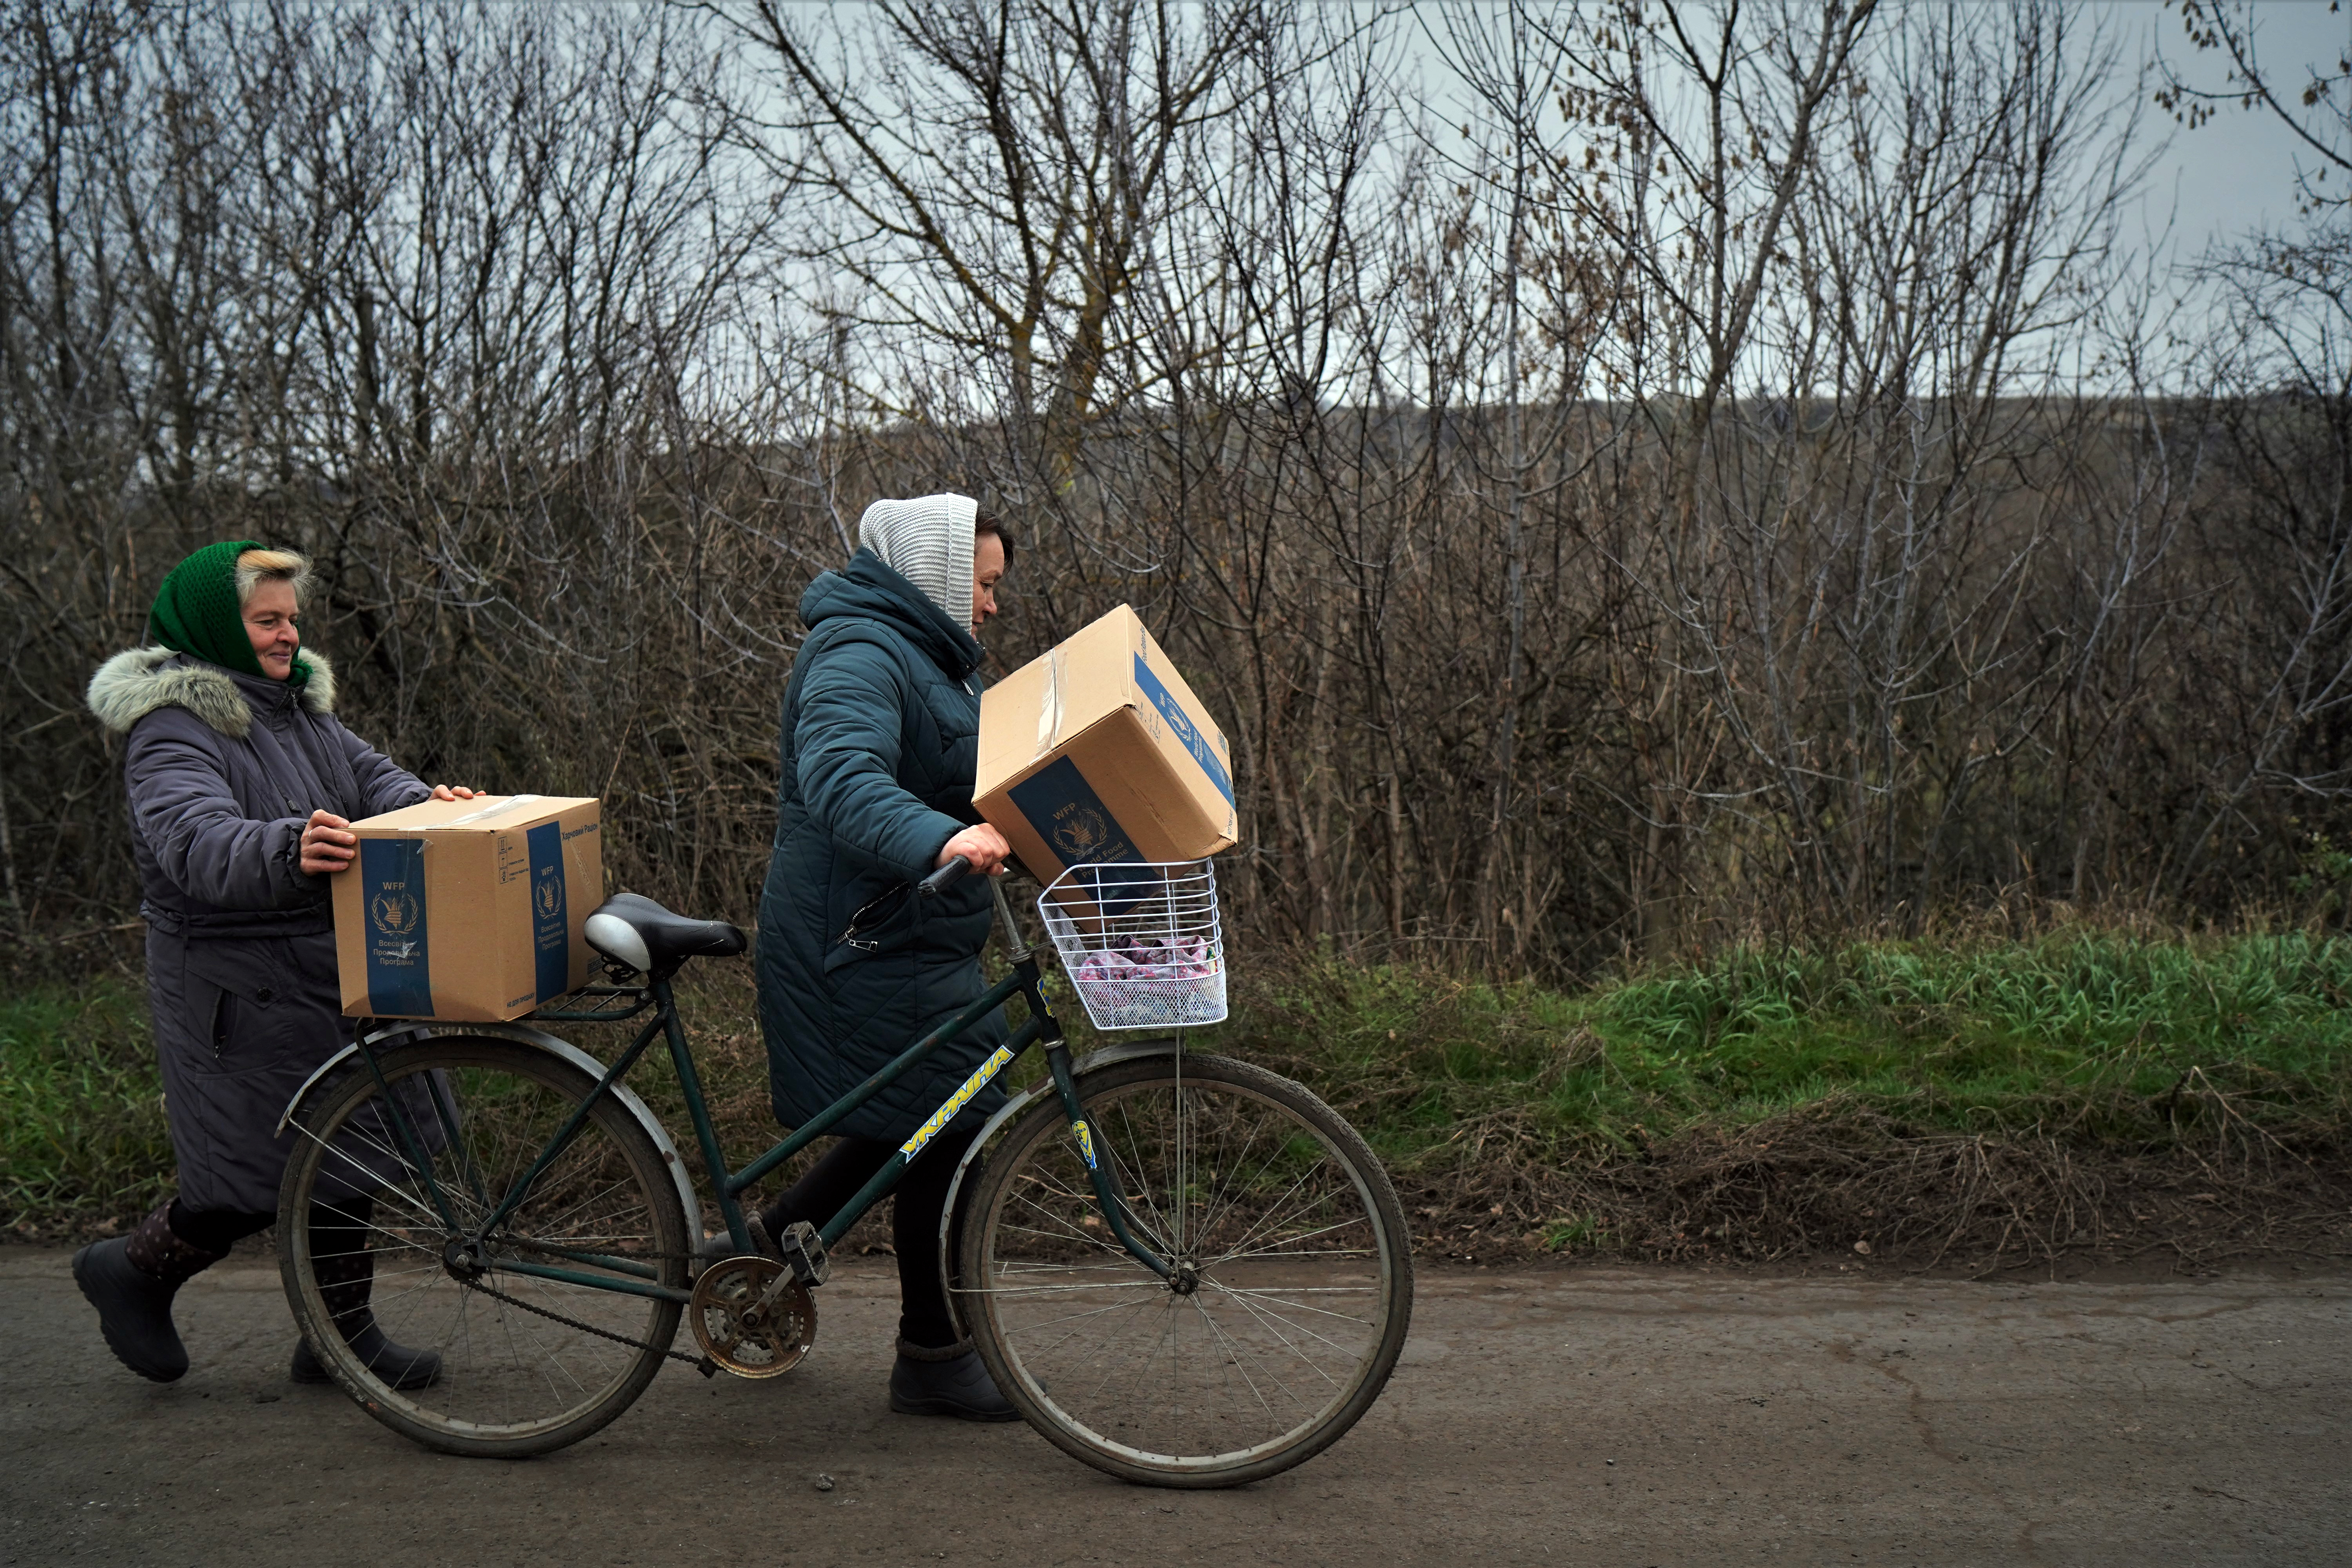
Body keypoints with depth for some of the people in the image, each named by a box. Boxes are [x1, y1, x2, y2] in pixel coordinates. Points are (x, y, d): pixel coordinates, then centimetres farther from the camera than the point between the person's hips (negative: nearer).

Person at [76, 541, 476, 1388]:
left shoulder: (300, 706, 13)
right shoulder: (172, 728, -16)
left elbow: (368, 773, 8)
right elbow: (196, 839, -32)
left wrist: (426, 803, -16)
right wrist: (288, 849, -53)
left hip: (335, 969, 8)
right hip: (240, 989, -8)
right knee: (268, 1172, -4)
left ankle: (342, 1329, 24)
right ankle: (133, 1269, 22)